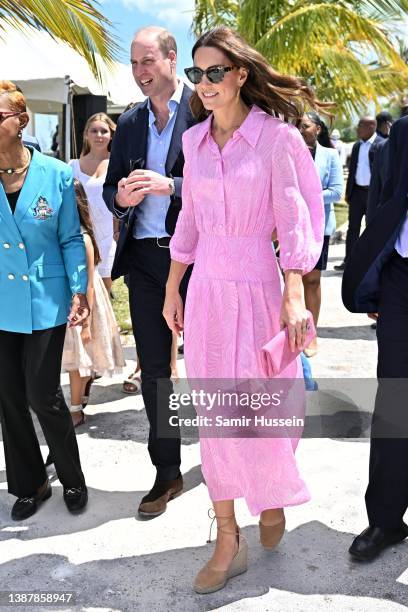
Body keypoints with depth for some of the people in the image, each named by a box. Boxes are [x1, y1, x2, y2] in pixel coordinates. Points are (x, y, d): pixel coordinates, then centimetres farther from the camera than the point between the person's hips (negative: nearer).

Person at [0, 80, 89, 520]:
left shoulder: (55, 174, -5)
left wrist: (79, 291, -8)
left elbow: (71, 238, 0)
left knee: (42, 395, 0)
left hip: (46, 301, -2)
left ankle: (72, 479, 24)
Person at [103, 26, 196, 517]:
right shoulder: (129, 124, 13)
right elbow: (111, 188, 14)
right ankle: (166, 473, 24)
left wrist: (171, 186, -23)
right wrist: (121, 198, -9)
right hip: (144, 259, 5)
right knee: (154, 371, 9)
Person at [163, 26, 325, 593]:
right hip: (206, 286, 5)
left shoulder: (277, 137, -7)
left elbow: (294, 220, -8)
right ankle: (228, 538, 20)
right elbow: (191, 219, 13)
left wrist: (294, 296, -16)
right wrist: (172, 288, 14)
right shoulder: (194, 139, 8)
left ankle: (272, 496, 38)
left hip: (257, 286, -4)